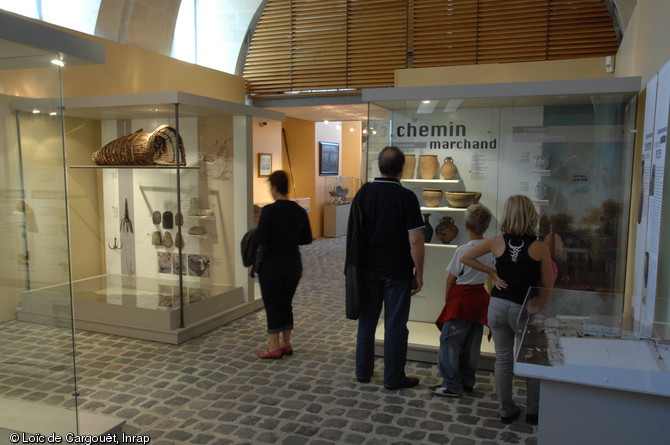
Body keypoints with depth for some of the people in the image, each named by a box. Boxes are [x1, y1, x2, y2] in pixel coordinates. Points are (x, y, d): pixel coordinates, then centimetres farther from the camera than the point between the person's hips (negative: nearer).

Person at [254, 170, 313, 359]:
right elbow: (307, 238, 6)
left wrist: (254, 233, 2)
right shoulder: (300, 211, 1)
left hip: (272, 265, -5)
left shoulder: (269, 210, -16)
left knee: (272, 305, 6)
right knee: (286, 303, 16)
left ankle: (274, 347, 12)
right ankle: (286, 344, 25)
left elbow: (259, 238, -19)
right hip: (294, 264, 6)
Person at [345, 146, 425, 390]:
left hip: (369, 269, 4)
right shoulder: (406, 197, -12)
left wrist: (358, 264, 15)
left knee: (367, 321, 14)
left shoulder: (363, 193, 0)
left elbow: (354, 232, 5)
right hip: (397, 271, -4)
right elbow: (415, 240, -14)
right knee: (395, 325, 6)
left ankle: (363, 372, 25)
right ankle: (393, 377, 16)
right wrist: (419, 272, -4)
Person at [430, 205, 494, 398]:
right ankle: (468, 382, 26)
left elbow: (451, 278, -10)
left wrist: (447, 296, 6)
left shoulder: (463, 250, -18)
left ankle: (452, 385, 5)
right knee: (472, 343, 16)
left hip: (461, 299, -7)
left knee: (449, 342, 2)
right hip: (480, 298, 7)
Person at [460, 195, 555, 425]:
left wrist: (491, 272, 1)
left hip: (498, 306, 2)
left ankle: (506, 410, 26)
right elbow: (548, 284, -5)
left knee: (503, 359, 15)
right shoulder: (540, 247, -12)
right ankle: (533, 412, 28)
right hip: (525, 309, -2)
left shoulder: (497, 242, -7)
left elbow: (465, 257, -3)